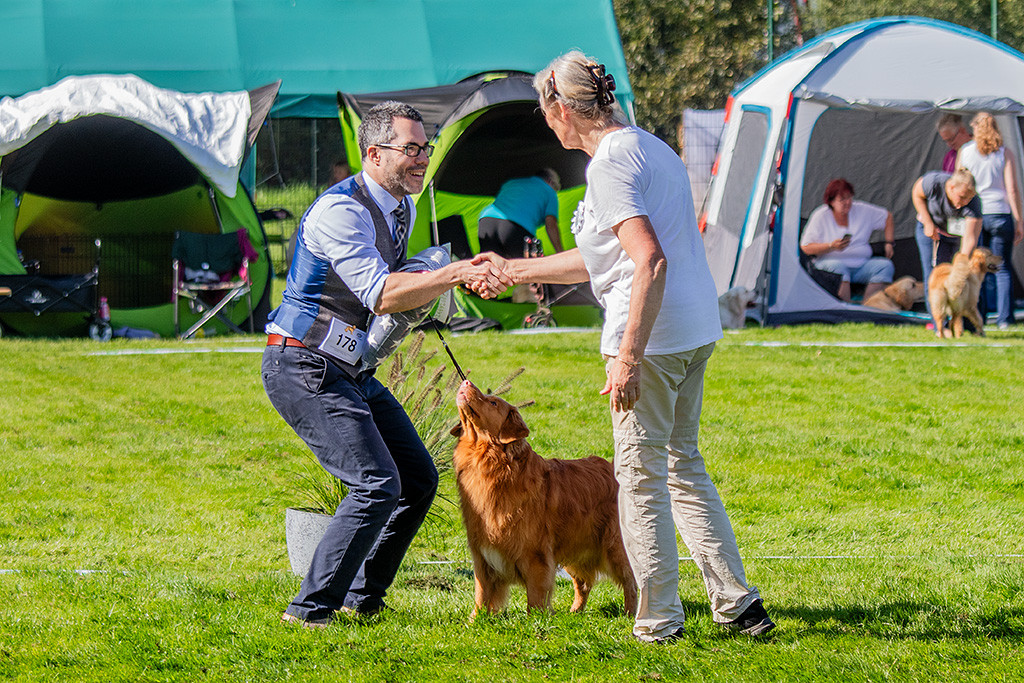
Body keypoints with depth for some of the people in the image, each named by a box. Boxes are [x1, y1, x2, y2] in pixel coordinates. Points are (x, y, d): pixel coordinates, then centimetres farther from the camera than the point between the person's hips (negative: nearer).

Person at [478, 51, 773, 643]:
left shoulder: (610, 163, -14)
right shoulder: (654, 148, 17)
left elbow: (650, 261, -25)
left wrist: (629, 358, -25)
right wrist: (515, 271, 32)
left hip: (652, 331, -9)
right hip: (697, 328, 9)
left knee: (641, 475, 2)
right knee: (683, 463, 19)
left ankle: (660, 621, 8)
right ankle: (736, 601, 17)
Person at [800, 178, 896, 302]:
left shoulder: (862, 210, 7)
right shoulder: (820, 216, -2)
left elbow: (888, 217, 22)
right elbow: (806, 248, -3)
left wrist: (889, 243, 11)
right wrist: (831, 246, -18)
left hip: (860, 264, 4)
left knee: (885, 266, -22)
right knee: (837, 267, -39)